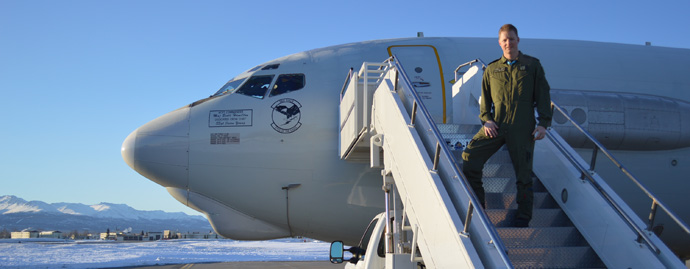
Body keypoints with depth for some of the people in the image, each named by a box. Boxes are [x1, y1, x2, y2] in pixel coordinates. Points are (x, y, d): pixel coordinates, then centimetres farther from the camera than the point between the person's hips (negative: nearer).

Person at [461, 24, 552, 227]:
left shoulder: (532, 65, 13)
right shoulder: (492, 69, 18)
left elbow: (543, 96, 10)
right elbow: (485, 98, 19)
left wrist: (543, 123, -1)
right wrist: (486, 119, 1)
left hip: (522, 128, -2)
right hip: (496, 125, 2)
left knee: (523, 171, -1)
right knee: (469, 156, -12)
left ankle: (524, 215, 10)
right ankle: (477, 204, 0)